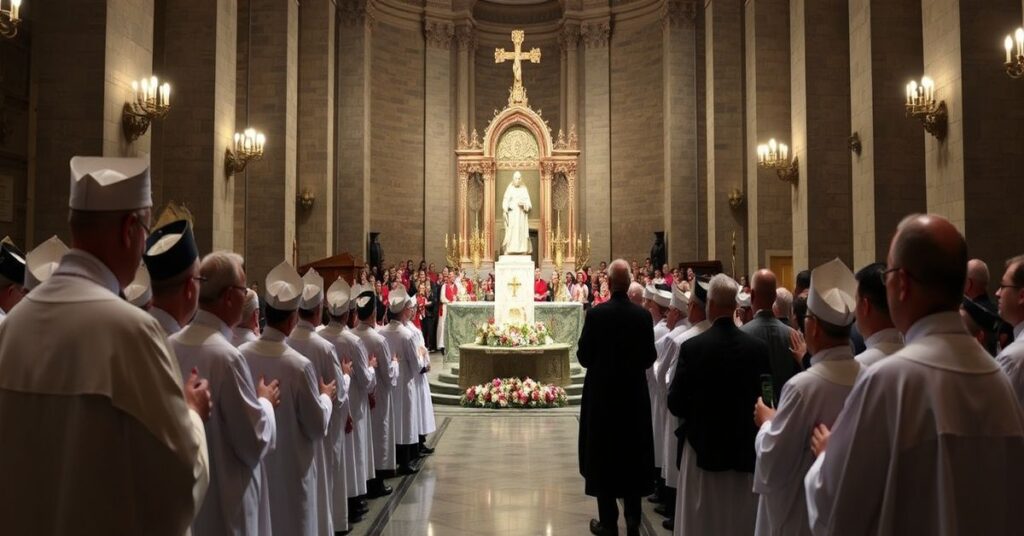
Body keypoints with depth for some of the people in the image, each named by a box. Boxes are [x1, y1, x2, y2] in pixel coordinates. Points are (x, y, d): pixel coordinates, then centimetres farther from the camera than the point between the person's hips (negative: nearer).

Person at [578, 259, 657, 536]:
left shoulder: (596, 314, -14)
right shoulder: (643, 315, -6)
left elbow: (583, 356, -9)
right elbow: (649, 357, -2)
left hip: (602, 394, -3)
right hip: (634, 394, 3)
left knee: (604, 458, 7)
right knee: (633, 456, 14)